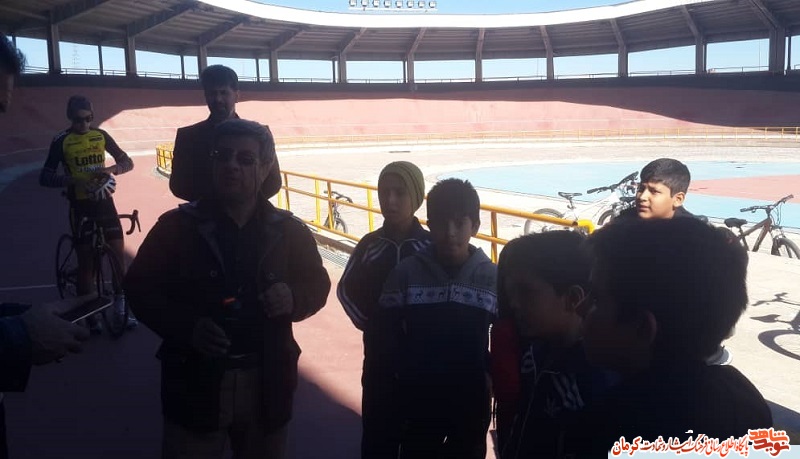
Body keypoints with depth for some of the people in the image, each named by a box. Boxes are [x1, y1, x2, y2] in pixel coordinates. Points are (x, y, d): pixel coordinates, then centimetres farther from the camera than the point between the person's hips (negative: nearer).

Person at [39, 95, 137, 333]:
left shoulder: (101, 135, 4)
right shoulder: (61, 141, -5)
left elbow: (127, 162, 6)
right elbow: (45, 178, -7)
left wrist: (111, 169, -16)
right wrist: (74, 180, -24)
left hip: (104, 201, 3)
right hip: (80, 205, -2)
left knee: (119, 254, 2)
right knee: (86, 261, 2)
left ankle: (121, 304, 19)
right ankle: (89, 314, 15)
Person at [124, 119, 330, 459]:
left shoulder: (288, 231, 2)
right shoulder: (177, 225, -3)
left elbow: (317, 283, 11)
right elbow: (140, 287, -1)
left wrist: (294, 298, -14)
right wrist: (187, 327, -18)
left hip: (266, 385, 2)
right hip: (195, 384, -1)